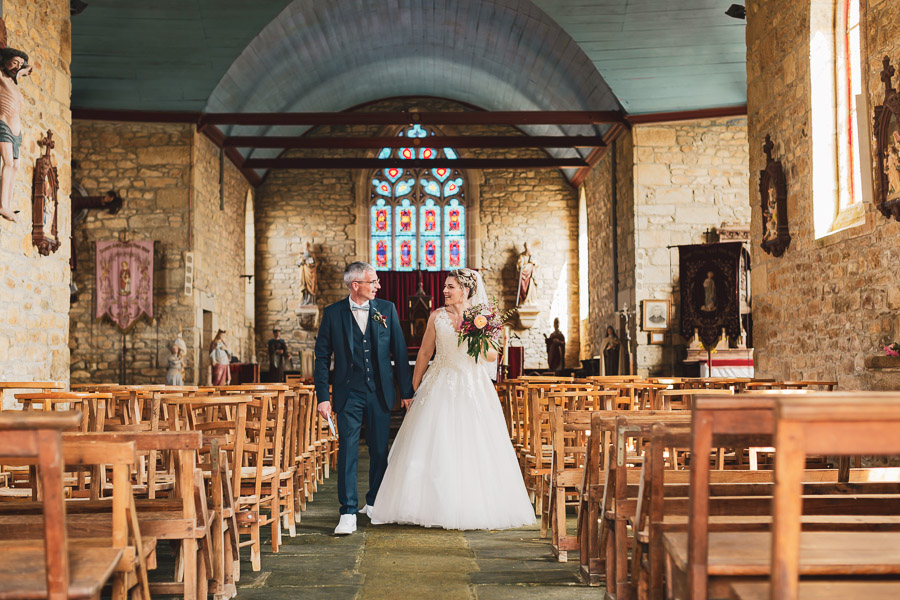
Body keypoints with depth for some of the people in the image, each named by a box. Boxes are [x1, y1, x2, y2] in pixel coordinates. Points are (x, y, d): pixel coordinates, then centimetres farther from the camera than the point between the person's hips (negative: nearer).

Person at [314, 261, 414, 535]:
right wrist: (323, 396, -6)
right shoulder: (332, 313, -1)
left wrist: (407, 391, 2)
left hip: (380, 392, 2)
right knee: (348, 450, -7)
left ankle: (374, 503, 28)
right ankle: (349, 513, -3)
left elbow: (399, 352, 5)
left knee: (379, 450, 10)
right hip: (348, 394, -2)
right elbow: (322, 357, 1)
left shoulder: (387, 309, 4)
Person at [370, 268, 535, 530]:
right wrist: (414, 389, 8)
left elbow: (493, 357, 4)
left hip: (473, 389, -1)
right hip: (440, 387, 1)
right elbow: (424, 354, 8)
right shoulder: (437, 317, 4)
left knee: (475, 448, -1)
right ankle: (438, 507, 6)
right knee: (434, 447, -3)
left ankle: (475, 507, 10)